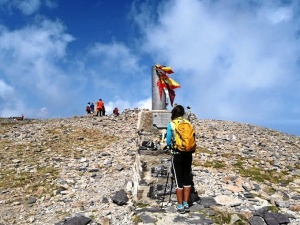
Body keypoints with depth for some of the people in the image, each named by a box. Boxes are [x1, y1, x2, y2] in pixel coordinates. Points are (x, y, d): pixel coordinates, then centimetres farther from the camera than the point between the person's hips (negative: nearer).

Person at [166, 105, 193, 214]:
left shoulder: (171, 125, -6)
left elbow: (168, 142, -2)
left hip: (177, 155, -3)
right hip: (188, 154, 3)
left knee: (179, 180, 4)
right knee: (187, 179, 12)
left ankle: (180, 206, 13)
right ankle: (186, 204, 20)